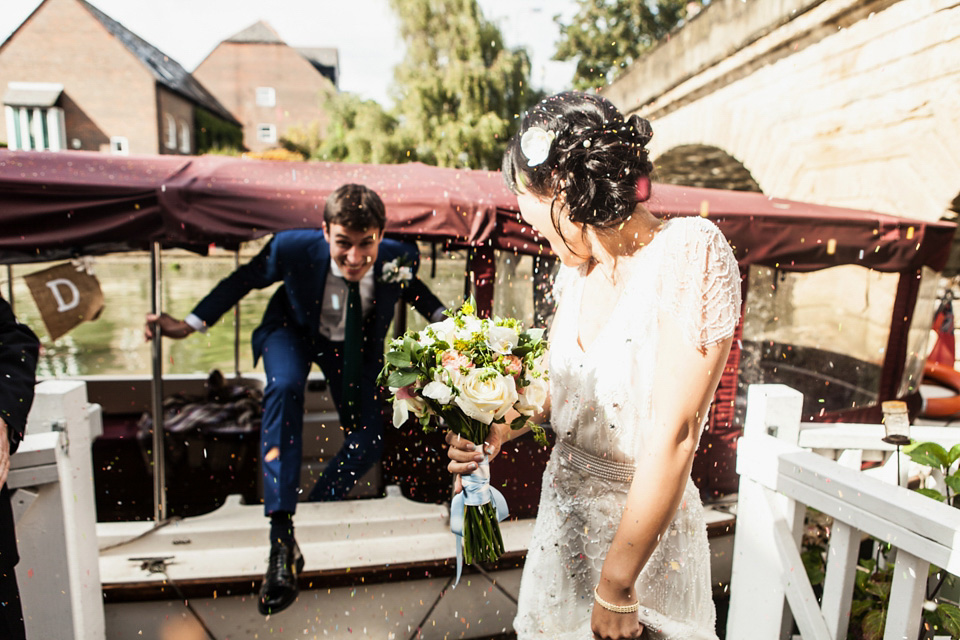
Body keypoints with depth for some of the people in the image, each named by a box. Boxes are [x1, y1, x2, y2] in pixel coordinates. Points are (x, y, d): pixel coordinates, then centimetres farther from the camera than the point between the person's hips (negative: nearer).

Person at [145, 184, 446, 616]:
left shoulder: (400, 257, -28)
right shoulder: (293, 248, -32)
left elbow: (411, 287, -2)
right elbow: (245, 280, -12)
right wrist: (189, 324, -12)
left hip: (355, 342, 3)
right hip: (294, 330, -2)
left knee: (368, 441, -5)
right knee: (284, 388, -34)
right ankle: (282, 536, -29)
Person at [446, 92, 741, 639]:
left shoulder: (689, 251, -23)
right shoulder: (577, 267, -2)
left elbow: (673, 436, -25)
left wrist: (615, 589, -20)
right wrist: (496, 434, -4)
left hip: (644, 534, -6)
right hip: (563, 515, 6)